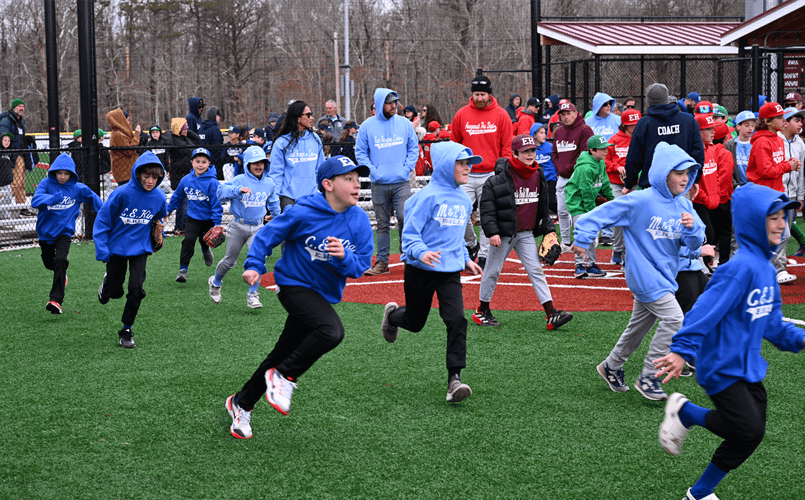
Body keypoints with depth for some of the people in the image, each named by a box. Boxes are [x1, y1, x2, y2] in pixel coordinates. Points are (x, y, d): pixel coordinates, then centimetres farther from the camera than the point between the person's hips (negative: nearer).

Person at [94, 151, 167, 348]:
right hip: (117, 247, -2)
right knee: (115, 291, 10)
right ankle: (107, 281, 48)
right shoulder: (122, 193, -20)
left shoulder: (159, 197, -9)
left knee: (136, 289, -13)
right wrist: (101, 247, -18)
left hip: (140, 248, 2)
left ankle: (126, 330, 6)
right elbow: (103, 219, -13)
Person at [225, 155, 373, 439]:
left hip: (325, 295, 6)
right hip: (295, 285, -6)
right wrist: (254, 266, -15)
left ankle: (241, 404, 32)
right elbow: (268, 235, -5)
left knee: (283, 355, 14)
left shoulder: (360, 221, -4)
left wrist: (344, 257, -23)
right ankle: (283, 377, -10)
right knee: (331, 331, -31)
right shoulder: (303, 213, -18)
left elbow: (362, 266, -3)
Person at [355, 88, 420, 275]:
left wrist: (406, 169, -3)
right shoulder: (367, 126, 2)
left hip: (402, 183, 0)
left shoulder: (405, 124, 6)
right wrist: (372, 171, -7)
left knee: (404, 219, -8)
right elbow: (360, 152, 5)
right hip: (378, 184, 0)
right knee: (382, 224, 6)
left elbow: (414, 148, 10)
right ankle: (382, 262, 11)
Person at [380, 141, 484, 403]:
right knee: (414, 322, 13)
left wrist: (466, 259, 19)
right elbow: (410, 233, -17)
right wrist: (421, 253, -35)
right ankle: (392, 314, 50)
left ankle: (454, 379, -13)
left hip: (450, 272, 4)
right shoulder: (428, 196, -15)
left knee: (456, 320, -15)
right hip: (421, 270, -4)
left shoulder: (464, 199, 8)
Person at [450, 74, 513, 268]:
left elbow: (507, 147, 3)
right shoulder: (462, 114, 5)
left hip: (491, 175, -1)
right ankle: (472, 245, 18)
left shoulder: (501, 115, 1)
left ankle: (484, 255, 11)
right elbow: (454, 144, 12)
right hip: (466, 175, 1)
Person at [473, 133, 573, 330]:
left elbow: (543, 206, 18)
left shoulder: (538, 176, 6)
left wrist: (549, 229, 16)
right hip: (504, 233, -5)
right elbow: (487, 207, -13)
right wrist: (492, 232, -19)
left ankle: (551, 313, -3)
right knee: (493, 270, 5)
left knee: (536, 270, 1)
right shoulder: (499, 179, -15)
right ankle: (482, 311, 20)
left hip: (527, 234, 5)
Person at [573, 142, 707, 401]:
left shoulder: (684, 205, 4)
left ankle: (611, 367, 40)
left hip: (665, 276, 8)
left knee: (639, 327, 19)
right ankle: (647, 378, -8)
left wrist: (692, 228, -16)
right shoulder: (642, 201, -17)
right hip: (645, 274, -8)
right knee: (673, 318, -18)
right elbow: (604, 212, -14)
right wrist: (583, 239, -16)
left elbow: (694, 246, 5)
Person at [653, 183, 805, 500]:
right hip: (723, 365, -9)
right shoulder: (740, 268, -21)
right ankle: (684, 412, 8)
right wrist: (682, 350, -34)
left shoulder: (766, 268, 9)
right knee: (749, 430, -14)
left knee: (745, 440, 11)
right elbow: (706, 310, -28)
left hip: (749, 368, 9)